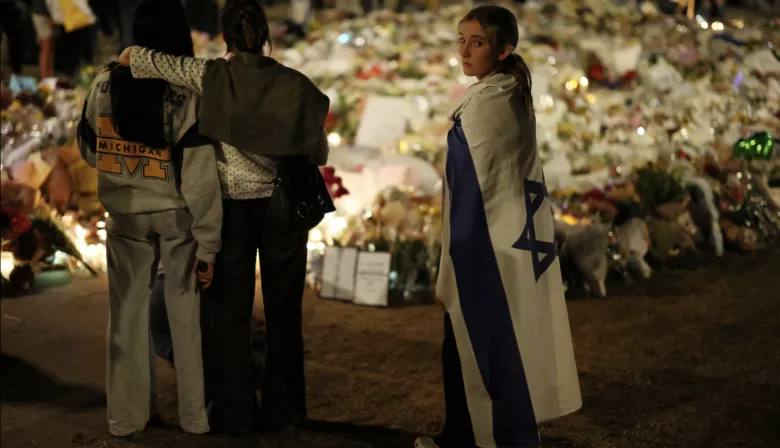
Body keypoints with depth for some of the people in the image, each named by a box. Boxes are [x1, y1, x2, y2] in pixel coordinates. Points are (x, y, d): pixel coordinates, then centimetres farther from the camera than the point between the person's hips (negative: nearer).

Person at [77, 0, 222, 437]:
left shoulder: (104, 85, -7)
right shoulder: (188, 94, -17)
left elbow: (90, 150, 8)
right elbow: (200, 178, -17)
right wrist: (208, 244, -12)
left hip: (124, 215, 3)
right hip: (178, 218, -2)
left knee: (128, 313, 14)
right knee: (188, 316, 11)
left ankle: (127, 414, 23)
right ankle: (197, 414, 20)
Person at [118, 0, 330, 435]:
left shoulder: (212, 76, -7)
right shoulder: (296, 84, -6)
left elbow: (141, 58, -3)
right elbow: (319, 154, 0)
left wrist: (128, 56, 19)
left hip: (232, 206, -1)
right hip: (283, 205, 1)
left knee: (229, 312, 11)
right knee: (283, 311, 13)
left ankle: (234, 415, 17)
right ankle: (281, 411, 21)